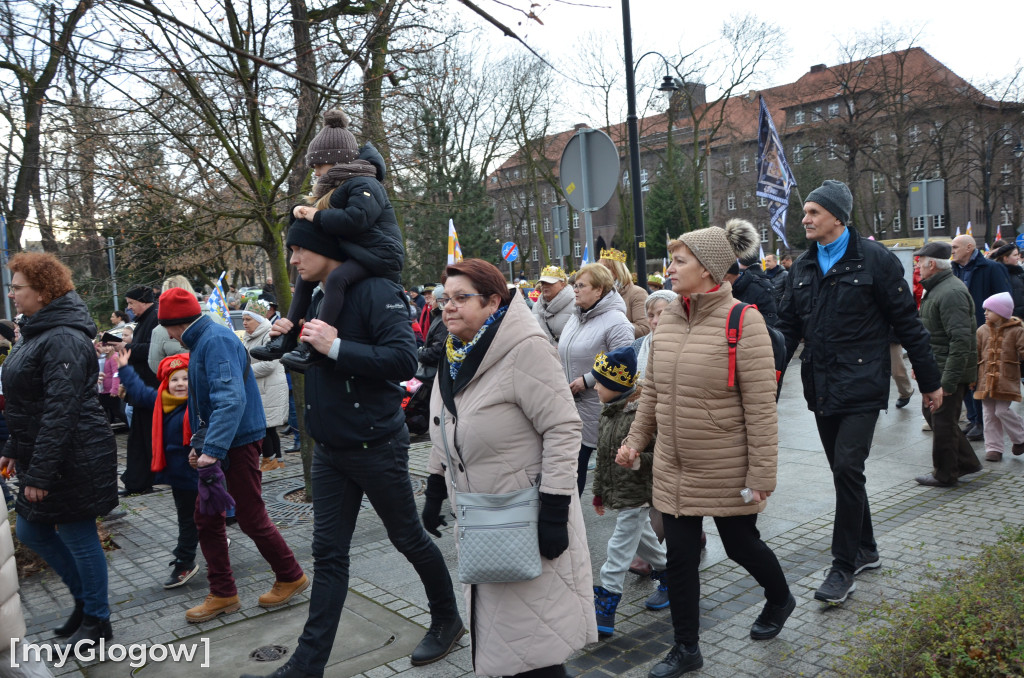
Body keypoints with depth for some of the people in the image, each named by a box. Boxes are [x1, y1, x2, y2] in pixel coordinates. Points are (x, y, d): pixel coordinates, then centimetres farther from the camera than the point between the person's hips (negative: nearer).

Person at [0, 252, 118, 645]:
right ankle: (84, 598, 34)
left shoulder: (62, 340, -20)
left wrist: (40, 473, -24)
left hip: (73, 461, -10)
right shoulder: (36, 333, 13)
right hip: (39, 457, 10)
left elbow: (60, 412, -25)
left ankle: (97, 621, 21)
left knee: (78, 538, 3)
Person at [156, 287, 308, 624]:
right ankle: (223, 594, 21)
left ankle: (291, 577, 19)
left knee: (252, 518, 0)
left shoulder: (217, 340, -19)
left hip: (237, 442, -10)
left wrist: (212, 449, -36)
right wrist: (199, 443, 21)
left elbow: (231, 398, -31)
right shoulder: (202, 341, 14)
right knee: (206, 518, 11)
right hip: (216, 445, 10)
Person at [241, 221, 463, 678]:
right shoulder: (316, 299, 9)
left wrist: (335, 346, -28)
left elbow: (404, 360, -26)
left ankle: (447, 620, 34)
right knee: (328, 554, 9)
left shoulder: (375, 291, -16)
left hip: (376, 445, -7)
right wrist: (293, 339, 1)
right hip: (329, 449, 7)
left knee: (408, 538, 11)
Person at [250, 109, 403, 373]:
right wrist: (300, 212, -3)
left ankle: (314, 349, -38)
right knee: (305, 275, 16)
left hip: (378, 255, -11)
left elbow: (355, 219, -32)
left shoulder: (364, 185, -14)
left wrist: (316, 216, -18)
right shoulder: (337, 187, 18)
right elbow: (322, 216, 22)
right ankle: (287, 341, 12)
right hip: (351, 253, 11)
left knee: (337, 278, -36)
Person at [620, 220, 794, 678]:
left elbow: (761, 408, -17)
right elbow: (652, 390, 12)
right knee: (679, 557, 10)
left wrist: (761, 475, -16)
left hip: (726, 471, -5)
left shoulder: (742, 321, -17)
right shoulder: (667, 318, 2)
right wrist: (636, 439, 12)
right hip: (672, 468, 5)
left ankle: (779, 600, 48)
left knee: (740, 545, 15)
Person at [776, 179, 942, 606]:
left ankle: (844, 566, 1)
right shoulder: (802, 267, 10)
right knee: (842, 471, 14)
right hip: (821, 388, 6)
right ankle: (866, 550, 30)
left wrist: (930, 381, -1)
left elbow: (906, 323, -4)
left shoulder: (874, 259, -7)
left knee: (848, 469, -11)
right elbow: (788, 326, 11)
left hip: (861, 386, -6)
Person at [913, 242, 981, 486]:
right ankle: (966, 461, 29)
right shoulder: (935, 289, 14)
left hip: (950, 370, -11)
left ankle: (944, 474, 14)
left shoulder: (951, 292, -21)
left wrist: (949, 380, -27)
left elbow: (961, 340, -27)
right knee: (931, 413, 17)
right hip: (936, 368, 11)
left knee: (943, 421, 0)